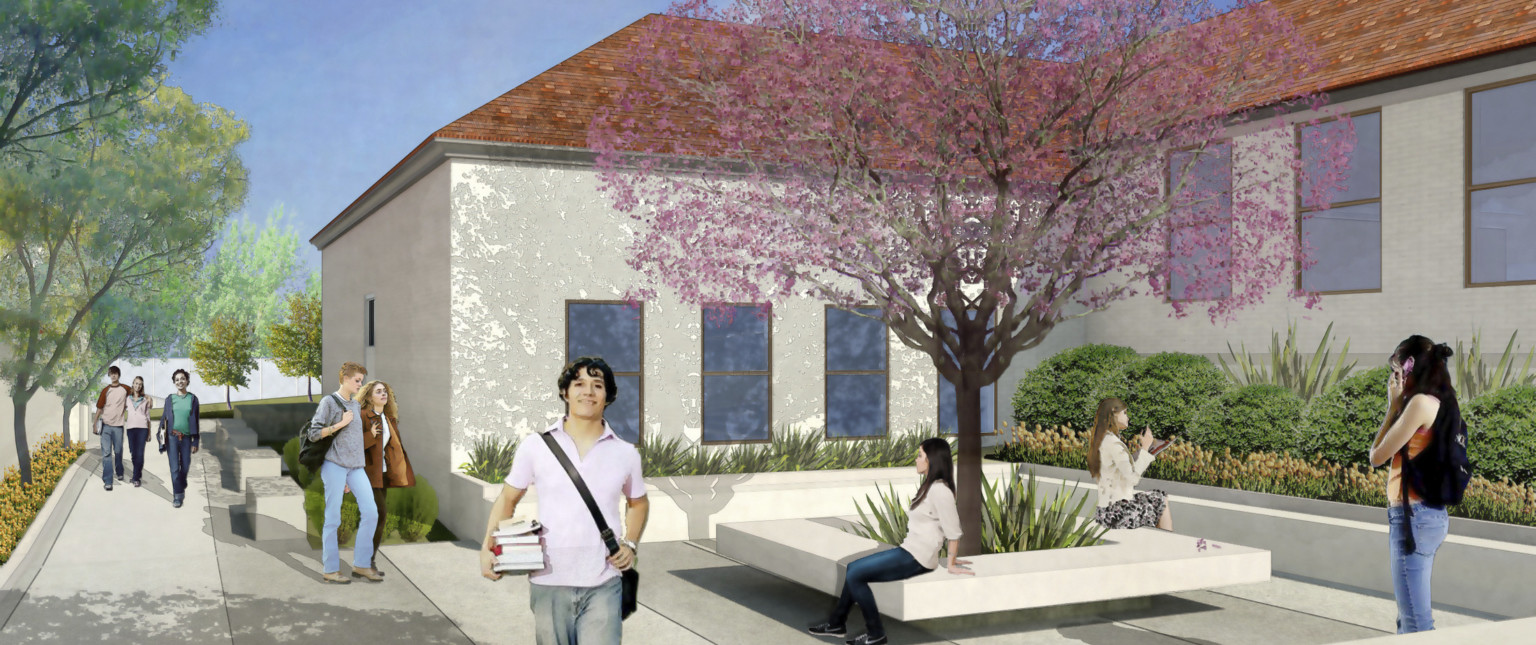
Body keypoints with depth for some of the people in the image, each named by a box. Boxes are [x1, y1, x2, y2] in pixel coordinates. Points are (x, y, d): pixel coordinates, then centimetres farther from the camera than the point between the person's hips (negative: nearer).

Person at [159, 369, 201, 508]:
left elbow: (195, 422, 5)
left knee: (185, 466, 10)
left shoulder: (193, 399, 4)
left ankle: (182, 488, 34)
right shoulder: (170, 399, 5)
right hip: (172, 437, -1)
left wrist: (195, 442, 2)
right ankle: (177, 495, 1)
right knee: (174, 467, -5)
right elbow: (164, 418, 8)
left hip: (186, 438, 1)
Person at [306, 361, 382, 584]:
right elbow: (314, 434, -8)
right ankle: (330, 569, 5)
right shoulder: (328, 402, -2)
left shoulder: (355, 405, 19)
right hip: (334, 465, -7)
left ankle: (361, 564, 6)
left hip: (356, 466, 7)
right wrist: (341, 424, -12)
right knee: (333, 518, -2)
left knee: (370, 512, -2)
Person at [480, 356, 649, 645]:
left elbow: (639, 503, 20)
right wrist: (487, 548, -5)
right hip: (549, 584, 0)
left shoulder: (626, 454, 4)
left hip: (603, 586, 0)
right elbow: (507, 499, 9)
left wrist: (630, 544, 4)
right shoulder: (535, 447, 0)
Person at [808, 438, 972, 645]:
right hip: (908, 551, 10)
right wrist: (950, 558, 14)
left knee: (854, 575, -11)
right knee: (853, 568, 12)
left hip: (916, 558, -10)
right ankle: (837, 623, 18)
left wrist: (951, 564, -7)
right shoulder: (930, 486, 12)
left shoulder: (939, 490, -19)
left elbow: (953, 531, -18)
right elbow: (949, 525, 15)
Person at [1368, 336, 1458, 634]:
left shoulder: (1420, 401, -14)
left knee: (1415, 621, -6)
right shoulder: (1439, 404, 13)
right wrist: (1399, 407, 12)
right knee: (1413, 615, 16)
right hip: (1430, 514, 10)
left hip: (1413, 516, -10)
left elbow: (1377, 456, -9)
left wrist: (1392, 406, -3)